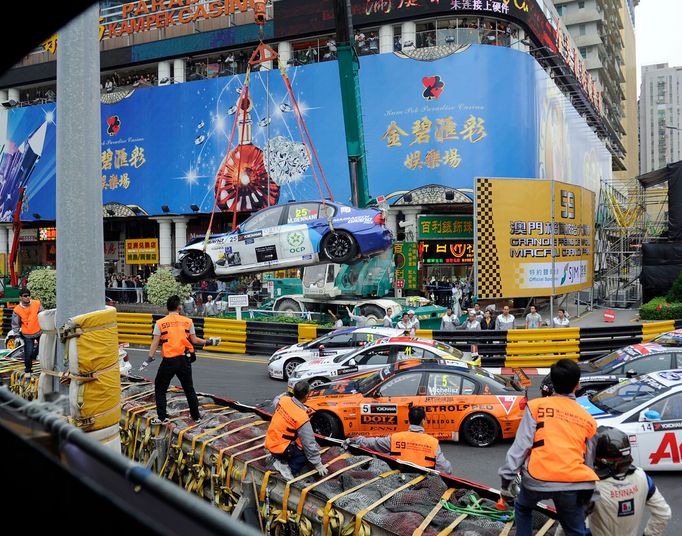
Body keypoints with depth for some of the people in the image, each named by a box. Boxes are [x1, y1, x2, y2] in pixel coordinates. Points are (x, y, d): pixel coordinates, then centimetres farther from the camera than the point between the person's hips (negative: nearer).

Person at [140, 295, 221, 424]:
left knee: (160, 389, 16)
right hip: (184, 360, 2)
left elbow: (155, 343, -5)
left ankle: (162, 417, 12)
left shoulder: (160, 323, -2)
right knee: (189, 389, 18)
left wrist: (149, 359, 0)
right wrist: (208, 342, 18)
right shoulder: (188, 321, 2)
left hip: (168, 361, -2)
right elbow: (194, 340, 4)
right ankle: (196, 416, 26)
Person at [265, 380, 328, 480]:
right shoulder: (302, 418, -27)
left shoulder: (283, 399, -10)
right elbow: (309, 444, -20)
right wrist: (318, 464, -7)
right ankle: (288, 468, -7)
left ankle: (282, 461, 8)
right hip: (280, 449, -7)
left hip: (270, 442, 7)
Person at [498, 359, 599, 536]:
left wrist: (507, 478, 0)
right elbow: (589, 461, 20)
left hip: (538, 478, -1)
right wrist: (588, 498, 30)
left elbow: (521, 445, -3)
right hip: (572, 483, 2)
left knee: (522, 508, 29)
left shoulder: (537, 406, 6)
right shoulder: (588, 420, 15)